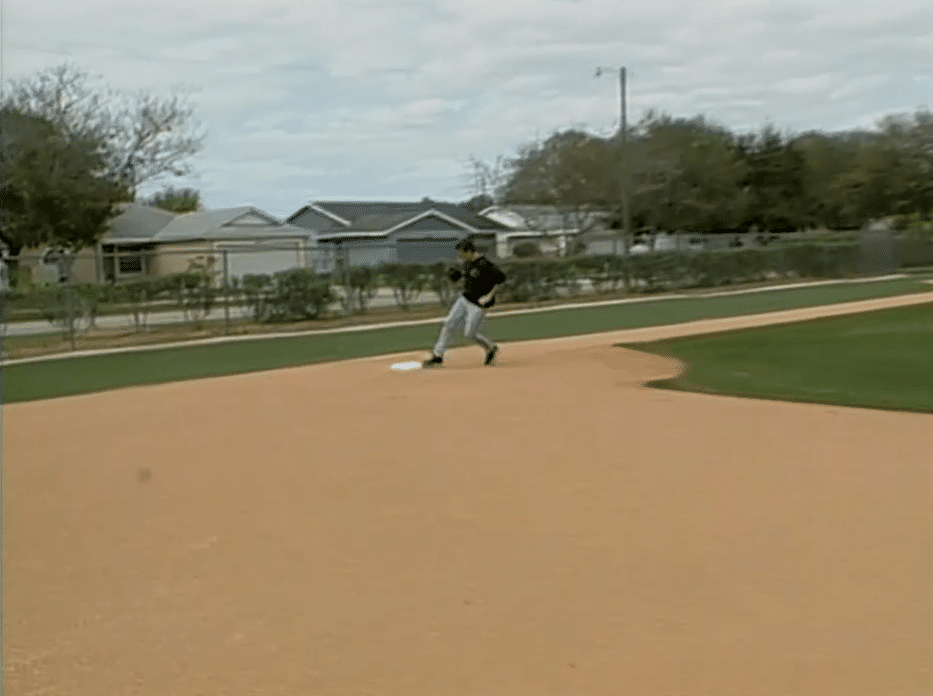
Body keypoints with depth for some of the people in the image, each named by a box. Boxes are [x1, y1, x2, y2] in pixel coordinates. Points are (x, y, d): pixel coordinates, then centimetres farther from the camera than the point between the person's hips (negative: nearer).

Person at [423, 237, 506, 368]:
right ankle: (437, 356, 9)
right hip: (465, 298, 9)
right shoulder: (468, 261, 4)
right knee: (448, 324, 2)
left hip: (479, 303, -9)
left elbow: (501, 277, -25)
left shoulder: (484, 264, -23)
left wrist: (490, 296, -24)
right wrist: (460, 274, 3)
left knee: (470, 333, -2)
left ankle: (491, 349, 24)